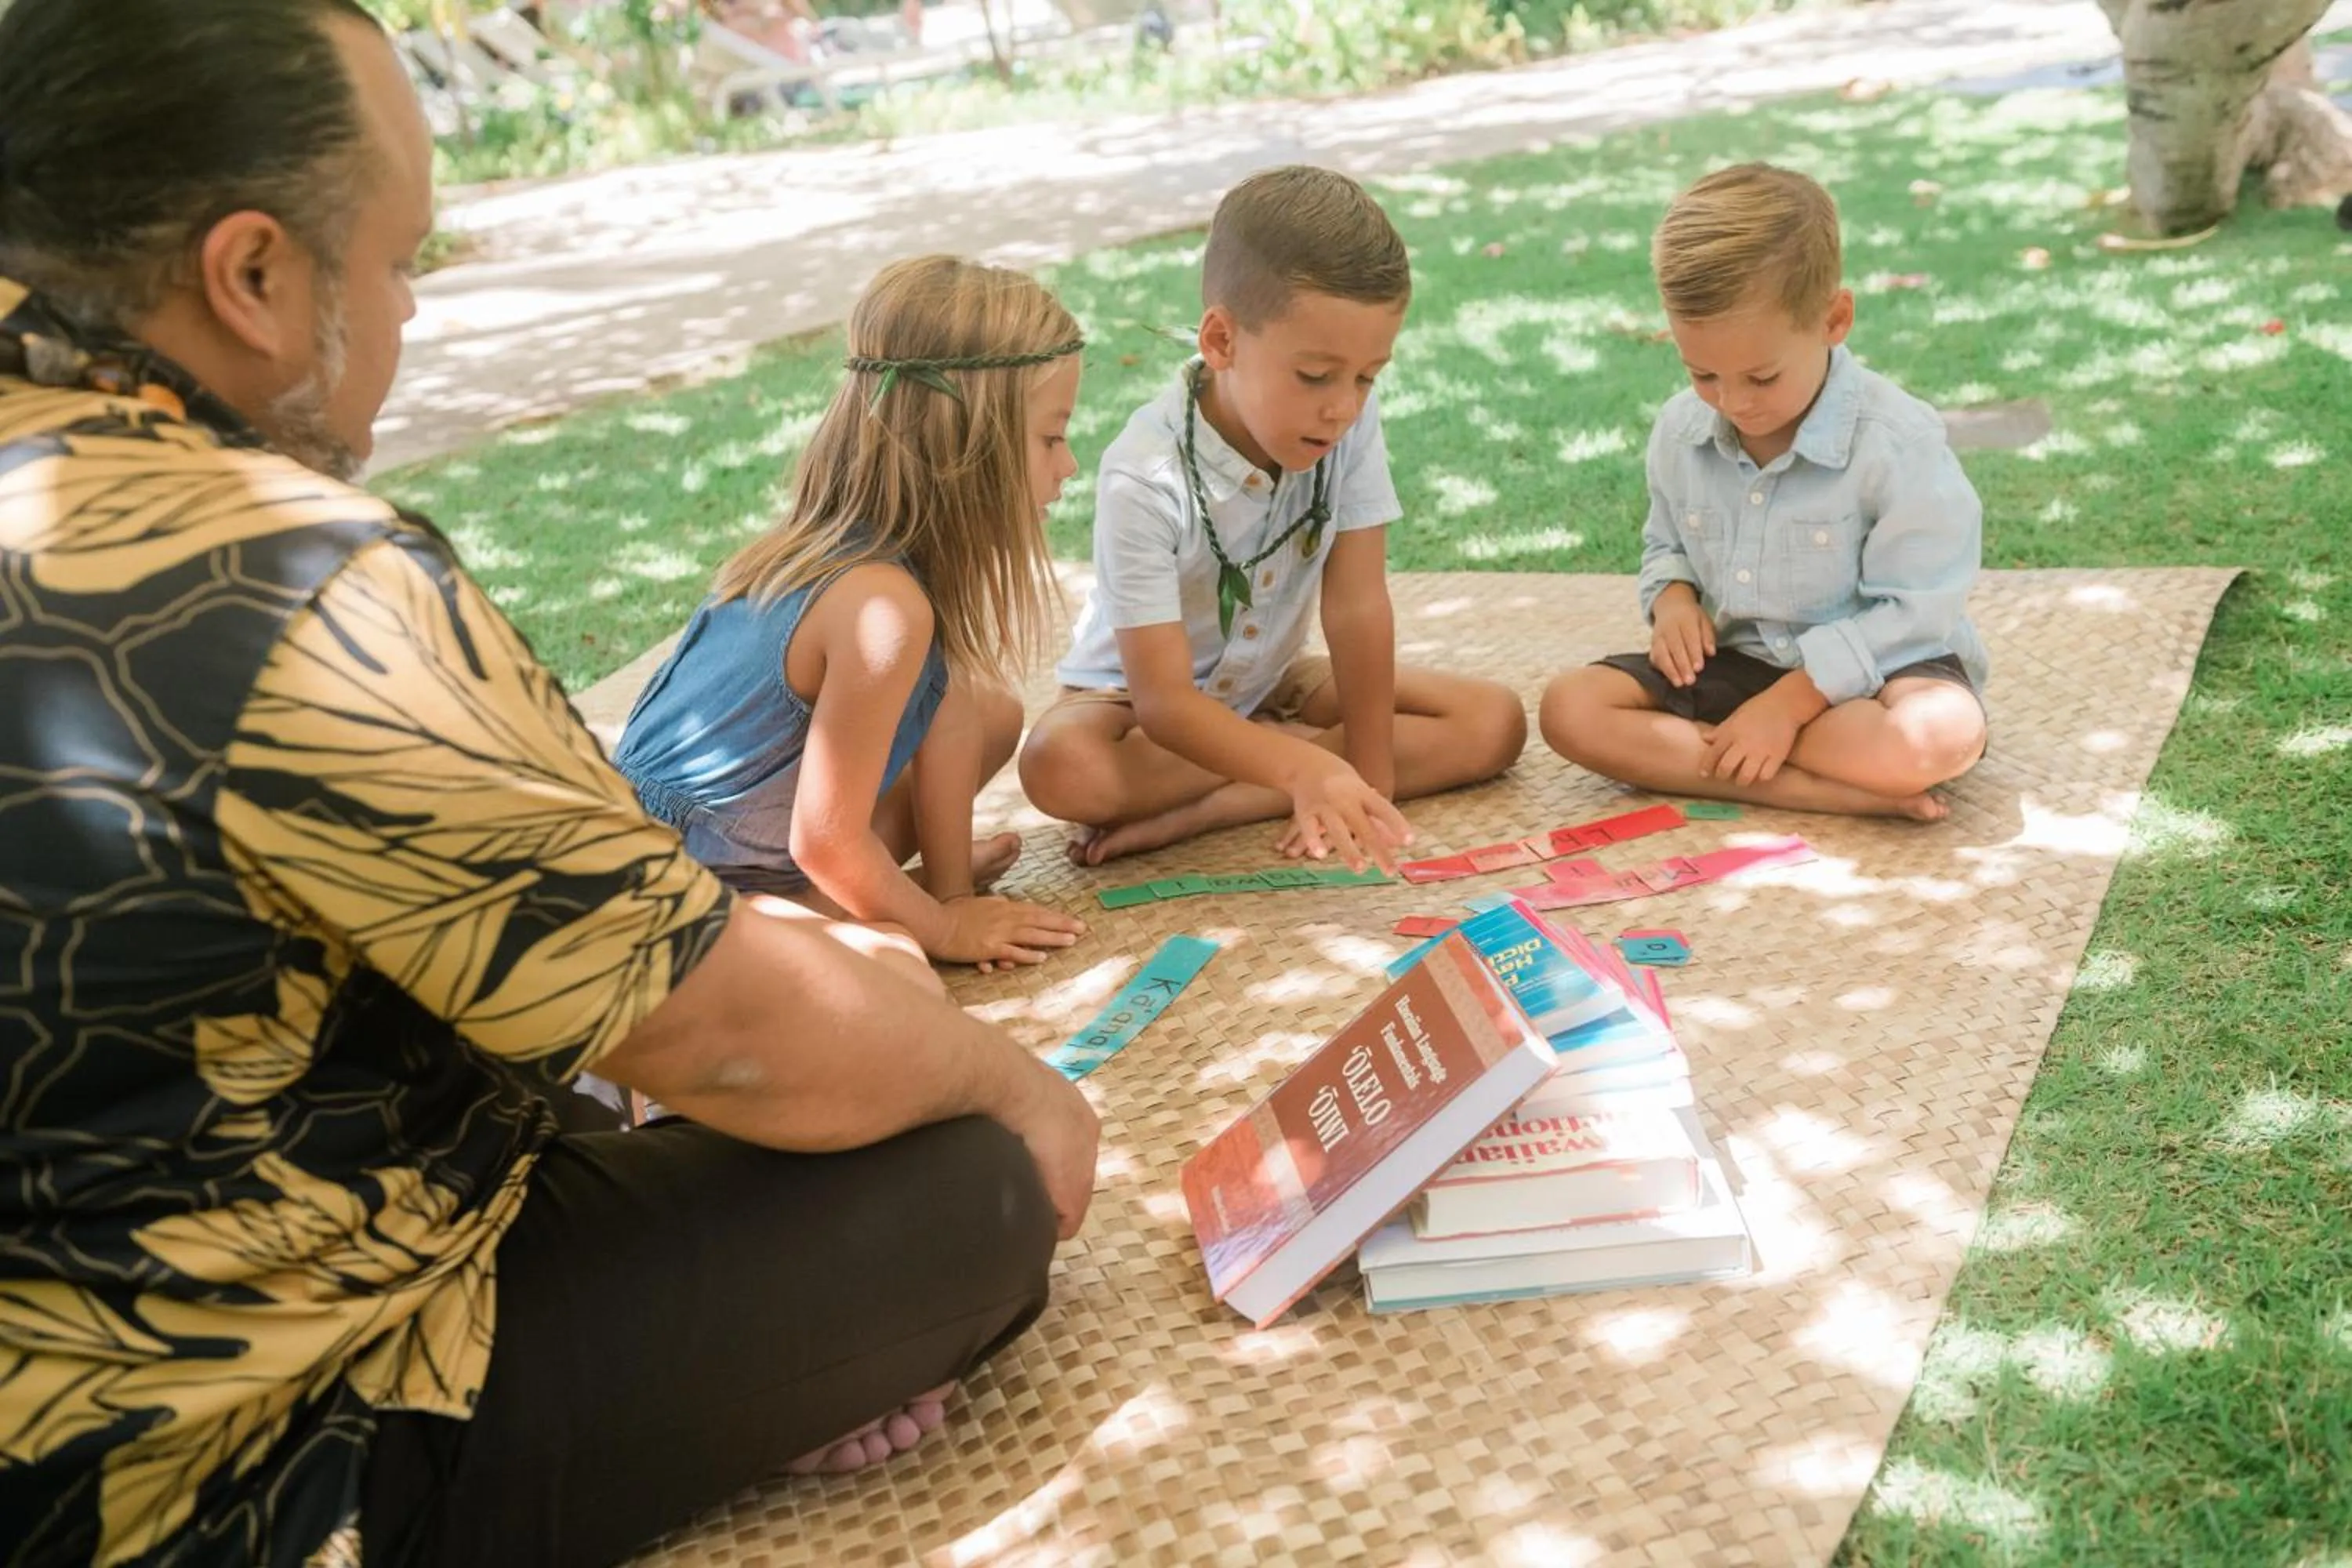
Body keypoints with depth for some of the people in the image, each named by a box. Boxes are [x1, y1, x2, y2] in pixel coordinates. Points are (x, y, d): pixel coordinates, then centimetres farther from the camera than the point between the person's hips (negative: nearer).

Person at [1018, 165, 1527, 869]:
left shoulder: (1351, 422, -20)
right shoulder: (1148, 477, -31)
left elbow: (1357, 607, -16)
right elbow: (1165, 700, -35)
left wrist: (1369, 781, -21)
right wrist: (1304, 768, -50)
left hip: (1268, 681, 5)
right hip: (1139, 696, -4)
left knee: (1495, 722, -10)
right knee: (1060, 766, -37)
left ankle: (1202, 811, -20)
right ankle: (1292, 745, -13)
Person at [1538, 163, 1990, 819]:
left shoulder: (1897, 440, -19)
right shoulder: (1681, 429, -2)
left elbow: (1914, 610, -18)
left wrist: (1789, 701, -24)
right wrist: (1672, 597, -8)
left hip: (1861, 673, -5)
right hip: (1733, 664, 6)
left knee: (1940, 735, -38)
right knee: (1570, 708, -19)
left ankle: (1696, 744, -22)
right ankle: (1844, 793, -26)